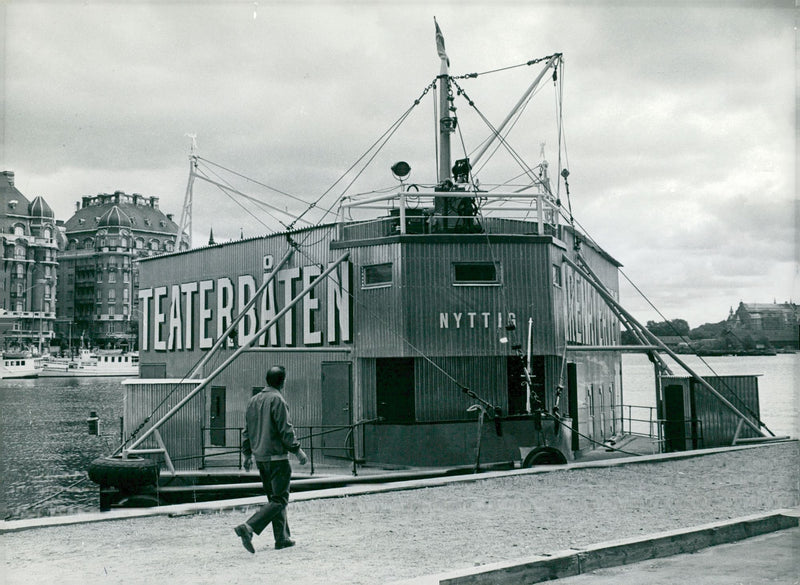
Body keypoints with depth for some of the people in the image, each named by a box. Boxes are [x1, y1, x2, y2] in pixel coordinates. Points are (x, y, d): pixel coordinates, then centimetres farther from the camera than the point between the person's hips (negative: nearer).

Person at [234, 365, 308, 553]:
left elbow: (247, 430, 15)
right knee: (279, 500, -5)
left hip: (260, 457, 8)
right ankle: (248, 527, -20)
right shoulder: (277, 400, -13)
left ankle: (282, 538, 19)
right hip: (277, 457, -8)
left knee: (274, 497, 16)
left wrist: (247, 454, 22)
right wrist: (297, 450, -8)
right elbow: (286, 429, -15)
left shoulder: (253, 401, 11)